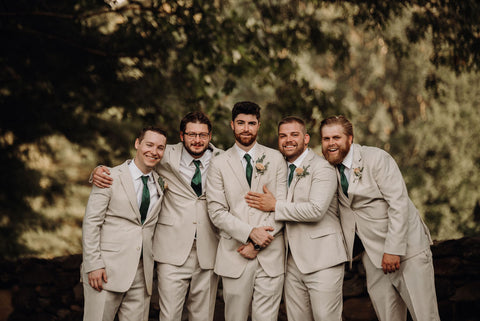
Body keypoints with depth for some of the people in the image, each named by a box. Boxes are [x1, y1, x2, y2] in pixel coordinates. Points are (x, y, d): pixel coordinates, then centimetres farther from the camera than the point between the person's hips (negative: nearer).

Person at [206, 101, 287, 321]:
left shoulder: (276, 159, 8)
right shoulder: (219, 164, 6)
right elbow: (217, 212, -1)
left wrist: (258, 244, -7)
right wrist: (250, 233, -13)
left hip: (270, 254, 0)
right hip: (234, 254, 0)